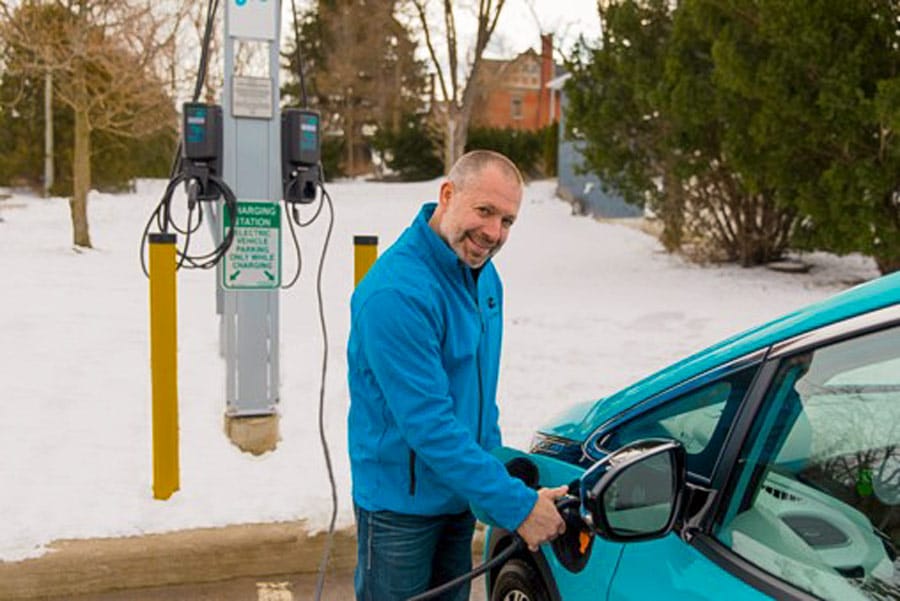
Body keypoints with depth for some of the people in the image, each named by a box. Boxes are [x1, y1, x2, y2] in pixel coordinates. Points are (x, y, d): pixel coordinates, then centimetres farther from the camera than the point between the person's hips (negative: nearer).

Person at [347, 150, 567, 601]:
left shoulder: (482, 274, 0)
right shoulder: (396, 292, -29)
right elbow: (428, 425, -31)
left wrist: (493, 461, 12)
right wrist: (517, 506, -28)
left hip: (458, 492, 8)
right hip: (401, 502, -8)